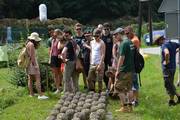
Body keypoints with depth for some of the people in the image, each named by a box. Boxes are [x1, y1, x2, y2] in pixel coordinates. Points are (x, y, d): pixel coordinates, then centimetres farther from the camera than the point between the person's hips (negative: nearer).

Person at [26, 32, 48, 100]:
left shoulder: (28, 43, 14)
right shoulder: (31, 44, -15)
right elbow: (32, 55, -21)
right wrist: (35, 65, -21)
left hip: (28, 63, 11)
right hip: (32, 62, -11)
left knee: (30, 79, 12)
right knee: (38, 78, -13)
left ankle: (31, 94, 16)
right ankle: (40, 95, -18)